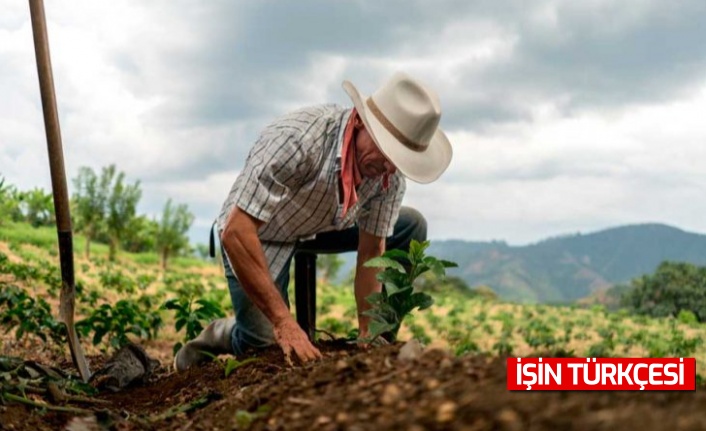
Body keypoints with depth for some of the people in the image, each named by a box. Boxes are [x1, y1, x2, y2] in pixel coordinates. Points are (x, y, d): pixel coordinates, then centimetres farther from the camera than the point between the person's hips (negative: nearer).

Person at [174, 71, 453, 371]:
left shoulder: (391, 173, -19)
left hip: (321, 227, 6)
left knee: (411, 227, -6)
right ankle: (221, 335, 15)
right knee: (270, 348, -19)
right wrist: (284, 322, -40)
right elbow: (236, 233, -39)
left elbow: (371, 253, -10)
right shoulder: (297, 139, -38)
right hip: (255, 234, -5)